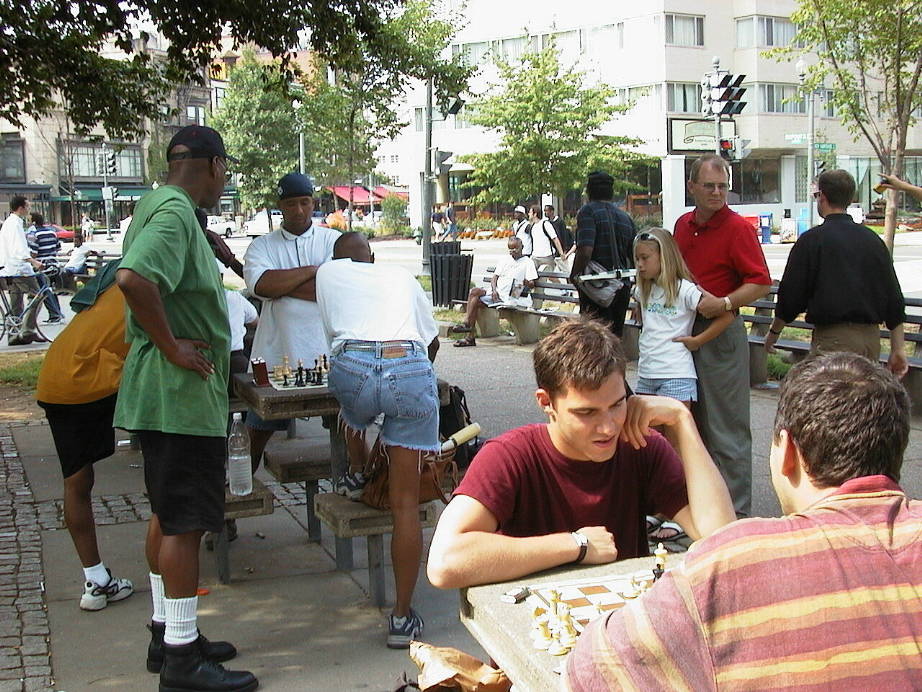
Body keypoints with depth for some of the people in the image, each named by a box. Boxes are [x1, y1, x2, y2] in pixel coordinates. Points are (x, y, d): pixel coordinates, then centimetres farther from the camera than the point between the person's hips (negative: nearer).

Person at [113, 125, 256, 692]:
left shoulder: (160, 208, 15)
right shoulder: (175, 212, -17)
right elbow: (134, 278, -33)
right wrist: (171, 346, -24)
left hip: (164, 394, 11)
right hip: (183, 395, -11)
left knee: (169, 514, 16)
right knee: (185, 521, -3)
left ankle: (168, 635, 28)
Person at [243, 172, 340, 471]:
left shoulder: (334, 241, 7)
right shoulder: (262, 246, 9)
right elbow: (261, 284, -12)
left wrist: (281, 285, -8)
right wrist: (313, 271, -9)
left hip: (326, 353, -1)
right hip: (275, 354, 1)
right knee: (257, 430, 9)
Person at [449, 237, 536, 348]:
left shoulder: (527, 262, 2)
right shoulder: (505, 260, 18)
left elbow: (532, 284, -3)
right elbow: (494, 277, 14)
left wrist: (527, 283, -26)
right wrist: (494, 290, -4)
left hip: (507, 297, -6)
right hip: (496, 293, 6)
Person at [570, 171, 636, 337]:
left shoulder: (588, 211, -8)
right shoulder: (626, 218, 13)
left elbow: (585, 250, -21)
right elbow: (635, 257, 18)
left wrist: (574, 277, -8)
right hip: (623, 287, 7)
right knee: (616, 338, 15)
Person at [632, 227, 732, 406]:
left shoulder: (685, 290, -10)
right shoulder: (643, 290, 10)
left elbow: (726, 317, -13)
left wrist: (697, 341, -11)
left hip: (676, 375, -7)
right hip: (645, 374, 7)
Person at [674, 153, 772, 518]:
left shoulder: (737, 227, -9)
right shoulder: (683, 224, 11)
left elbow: (761, 283, -14)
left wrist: (724, 303, -26)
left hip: (721, 332, -7)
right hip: (684, 332, 7)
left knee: (726, 427, -3)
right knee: (693, 422, 15)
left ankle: (736, 512, 5)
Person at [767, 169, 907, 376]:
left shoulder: (812, 239, -7)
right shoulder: (872, 239, 10)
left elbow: (792, 295, -5)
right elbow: (895, 299, 10)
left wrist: (774, 332, 11)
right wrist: (898, 349, 14)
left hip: (833, 336, -7)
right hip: (871, 336, 7)